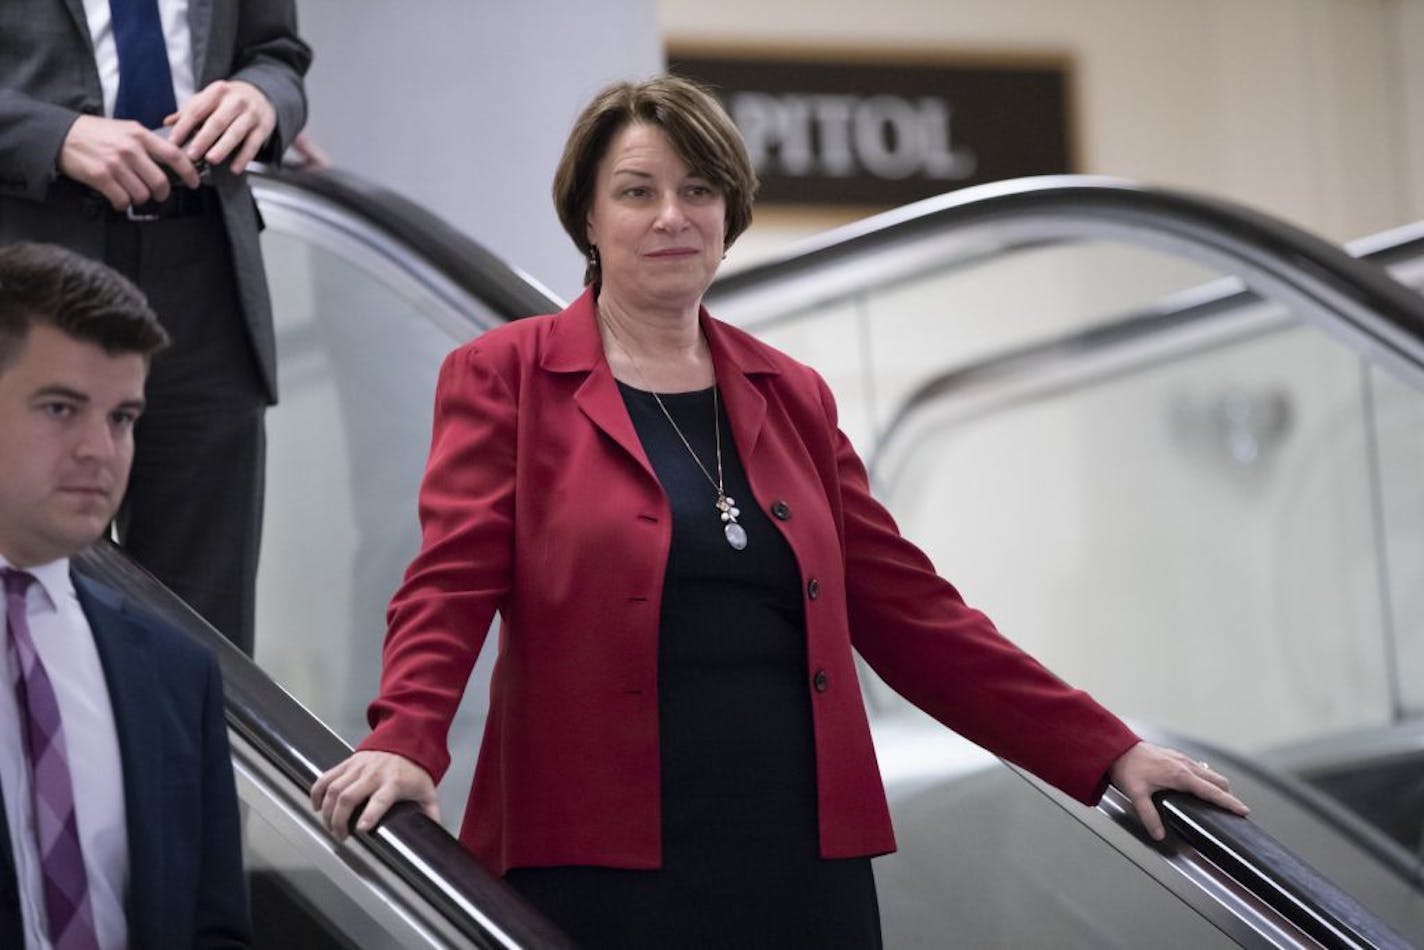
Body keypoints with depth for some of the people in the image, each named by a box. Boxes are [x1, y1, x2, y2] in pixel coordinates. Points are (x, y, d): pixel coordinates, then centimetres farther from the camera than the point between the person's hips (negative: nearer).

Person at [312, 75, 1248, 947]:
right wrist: (404, 743, -25)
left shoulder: (792, 397, 17)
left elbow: (909, 610, 17)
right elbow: (450, 585, -5)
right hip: (600, 866, -4)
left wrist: (1106, 753, 12)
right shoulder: (503, 378, 5)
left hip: (807, 861, 4)